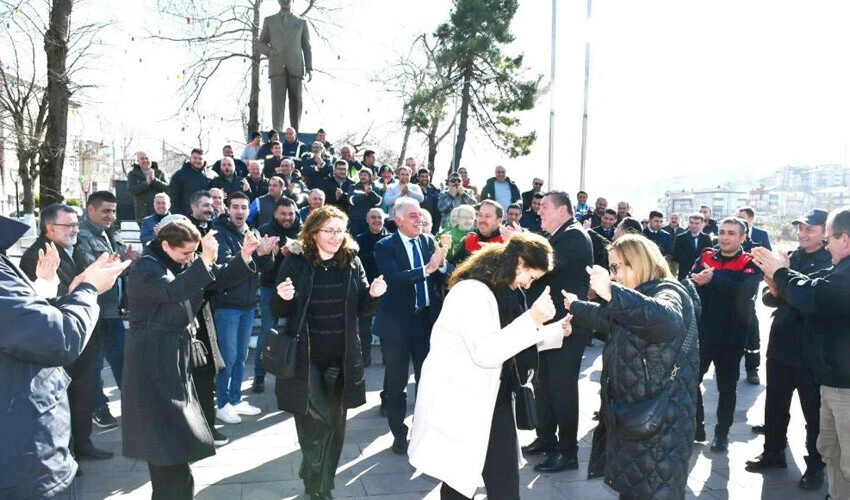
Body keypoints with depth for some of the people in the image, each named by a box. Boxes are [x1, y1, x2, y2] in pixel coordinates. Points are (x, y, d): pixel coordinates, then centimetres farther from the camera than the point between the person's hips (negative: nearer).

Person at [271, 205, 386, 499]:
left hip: (341, 357, 3)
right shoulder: (295, 262, -7)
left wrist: (373, 295, -14)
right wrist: (283, 298, -26)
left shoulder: (352, 262, 0)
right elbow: (279, 312, -4)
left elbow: (362, 308, 7)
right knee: (313, 422, 2)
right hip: (305, 356, -3)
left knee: (334, 423, 14)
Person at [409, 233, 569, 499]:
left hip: (490, 398, 9)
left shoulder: (504, 293, 10)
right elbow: (484, 353, -29)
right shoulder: (472, 291, -20)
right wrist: (531, 320, -32)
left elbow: (511, 343, 20)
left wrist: (557, 331, 15)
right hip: (458, 403, -9)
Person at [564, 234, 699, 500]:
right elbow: (608, 318, 35)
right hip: (632, 414, 9)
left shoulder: (669, 292, -16)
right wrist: (575, 306, 41)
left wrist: (612, 292, -50)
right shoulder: (642, 295, 15)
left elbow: (668, 320, -42)